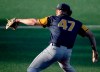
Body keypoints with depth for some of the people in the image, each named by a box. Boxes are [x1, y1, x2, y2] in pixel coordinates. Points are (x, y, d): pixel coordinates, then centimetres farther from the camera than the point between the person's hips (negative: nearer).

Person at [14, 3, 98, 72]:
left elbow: (33, 22, 13)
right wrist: (94, 50, 16)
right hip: (68, 53, 4)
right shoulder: (76, 23, 20)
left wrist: (19, 20, 26)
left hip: (54, 49, -4)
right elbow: (90, 34, 13)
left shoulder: (53, 19, 14)